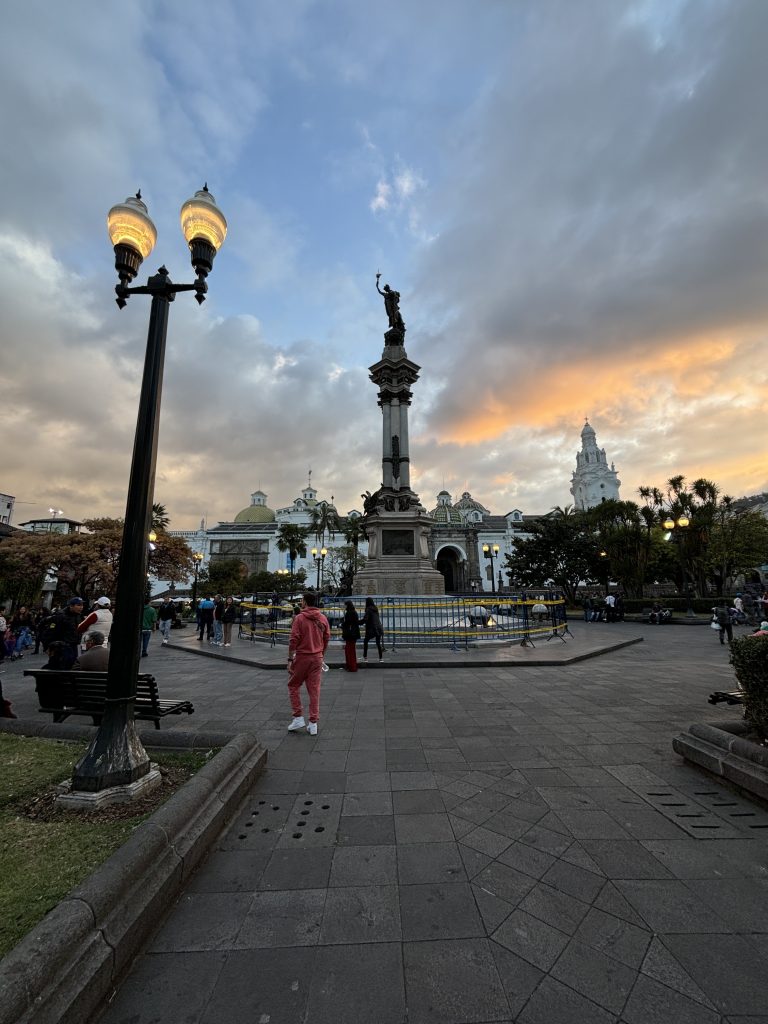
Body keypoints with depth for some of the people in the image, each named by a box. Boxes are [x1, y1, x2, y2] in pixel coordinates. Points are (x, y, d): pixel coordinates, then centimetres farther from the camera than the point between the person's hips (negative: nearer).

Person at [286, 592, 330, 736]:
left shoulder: (299, 618, -11)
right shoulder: (323, 618, 2)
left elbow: (294, 640, -14)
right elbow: (327, 639, 7)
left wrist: (290, 659, -8)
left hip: (302, 657, -4)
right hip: (317, 658, 4)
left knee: (293, 686, 16)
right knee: (314, 690, 9)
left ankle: (298, 718, 14)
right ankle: (313, 724, 13)